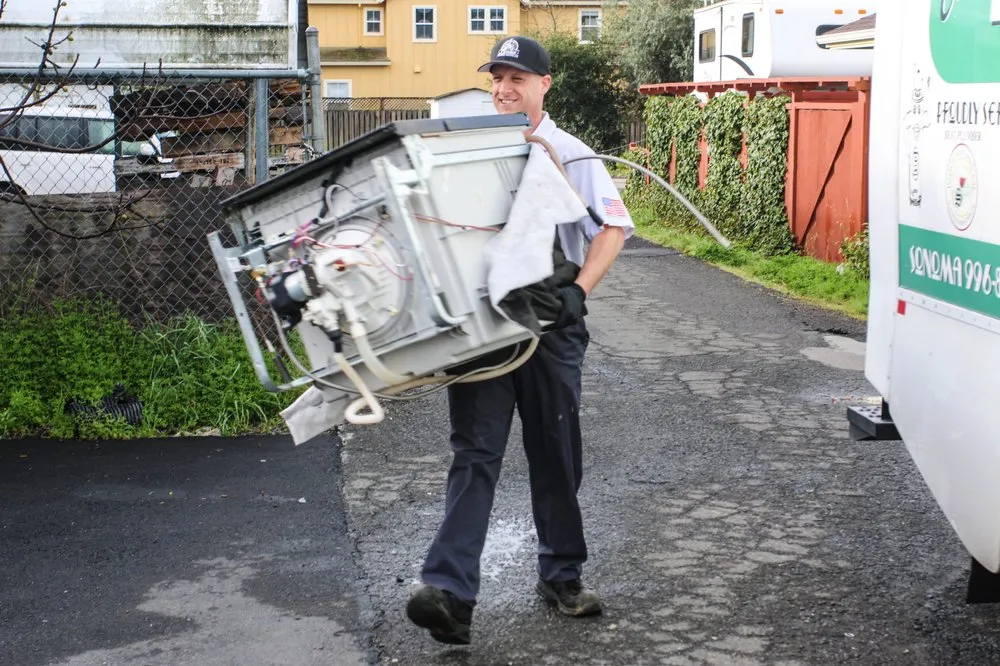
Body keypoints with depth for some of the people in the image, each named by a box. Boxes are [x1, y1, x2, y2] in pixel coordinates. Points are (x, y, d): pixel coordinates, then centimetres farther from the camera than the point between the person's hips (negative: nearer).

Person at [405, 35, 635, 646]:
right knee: (475, 453, -5)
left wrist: (579, 290, -16)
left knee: (557, 454, 10)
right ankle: (449, 591, -11)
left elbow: (614, 227, -4)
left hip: (550, 324, -1)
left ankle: (562, 575, 26)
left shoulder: (570, 155, 2)